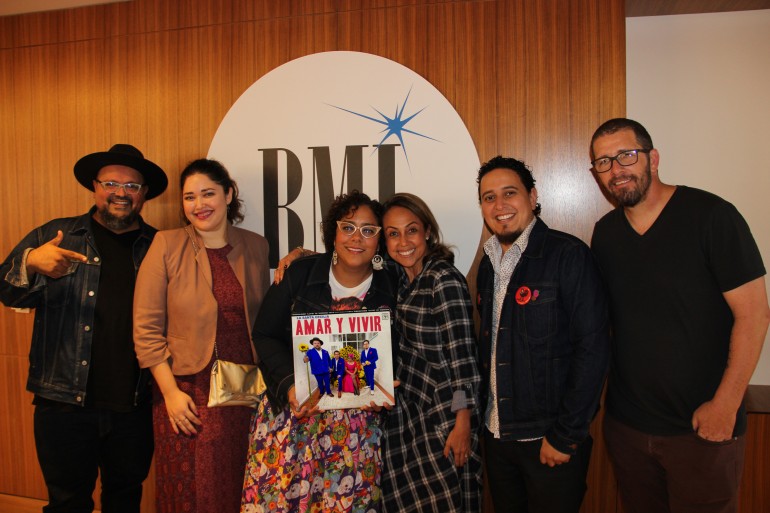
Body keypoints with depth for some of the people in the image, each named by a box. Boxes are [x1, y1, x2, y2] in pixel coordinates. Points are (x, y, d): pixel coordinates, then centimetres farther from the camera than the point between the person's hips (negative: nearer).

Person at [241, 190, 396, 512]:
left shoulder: (387, 292, -1)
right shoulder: (299, 274, -3)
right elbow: (264, 335, -1)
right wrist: (289, 385, -14)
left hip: (354, 422, 1)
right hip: (291, 410, 0)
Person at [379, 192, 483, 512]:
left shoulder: (445, 278, -20)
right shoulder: (397, 274, 1)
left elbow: (462, 353, -20)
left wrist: (463, 424, -19)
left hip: (442, 412, -7)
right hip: (405, 404, 7)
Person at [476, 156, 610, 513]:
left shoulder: (568, 255, -14)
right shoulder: (488, 263, 6)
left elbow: (593, 348, -18)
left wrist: (565, 436, -17)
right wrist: (485, 413, 6)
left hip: (551, 441, -6)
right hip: (495, 434, 6)